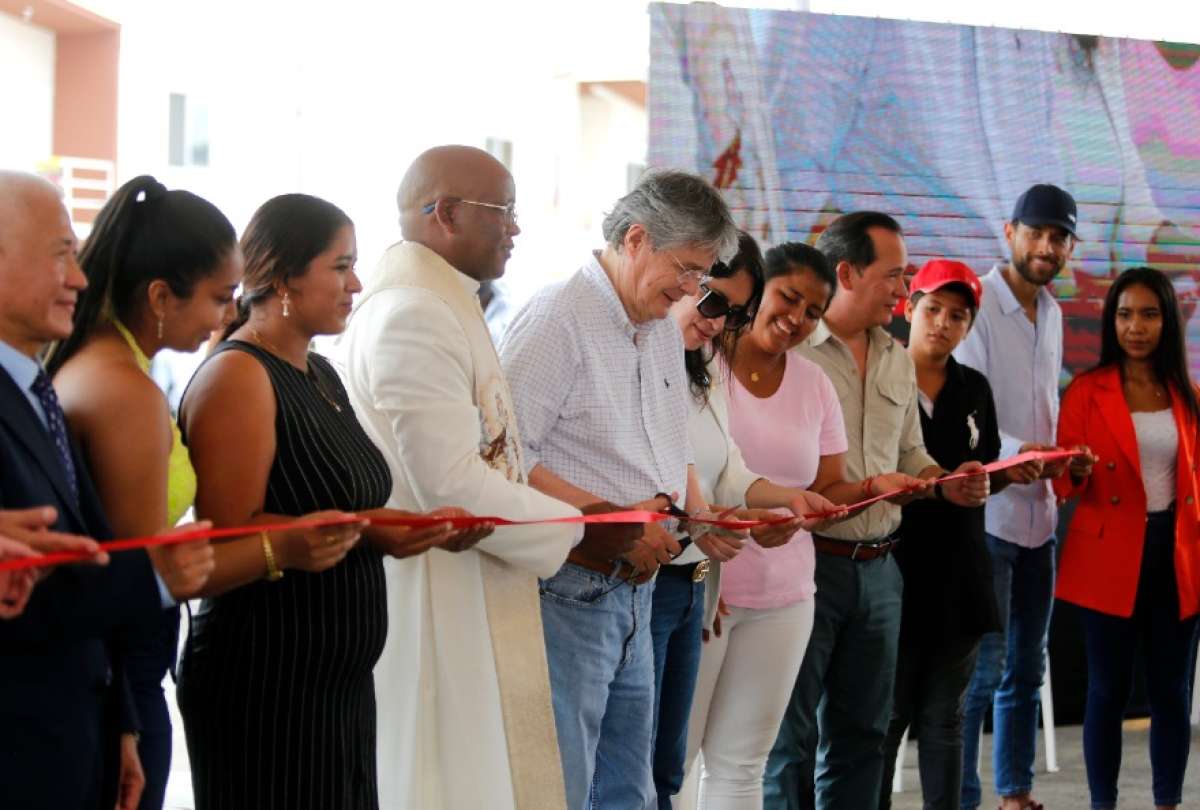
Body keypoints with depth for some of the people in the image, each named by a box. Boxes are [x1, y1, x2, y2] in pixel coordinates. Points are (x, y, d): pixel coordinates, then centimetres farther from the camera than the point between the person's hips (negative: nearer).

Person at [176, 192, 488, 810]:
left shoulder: (320, 375, 13)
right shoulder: (237, 376, -14)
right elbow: (229, 546, -19)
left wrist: (428, 528, 6)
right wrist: (360, 531, -25)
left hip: (339, 680, 9)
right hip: (266, 688, -9)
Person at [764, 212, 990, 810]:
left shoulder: (897, 360, 14)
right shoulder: (790, 351, -13)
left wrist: (945, 484, 2)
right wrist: (866, 488, -20)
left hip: (877, 568, 8)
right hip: (809, 559, -7)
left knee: (861, 735, 15)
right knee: (789, 734, 1)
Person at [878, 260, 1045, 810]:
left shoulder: (974, 389, 11)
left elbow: (984, 475, 16)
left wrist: (1006, 474, -4)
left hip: (959, 574, 4)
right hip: (895, 571, -4)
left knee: (944, 717, 10)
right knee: (887, 717, 0)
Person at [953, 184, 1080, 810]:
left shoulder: (1052, 313, 14)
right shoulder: (978, 304, -11)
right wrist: (1016, 451, -32)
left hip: (1038, 512, 8)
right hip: (986, 510, -8)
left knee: (1027, 665, 14)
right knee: (983, 666, -7)